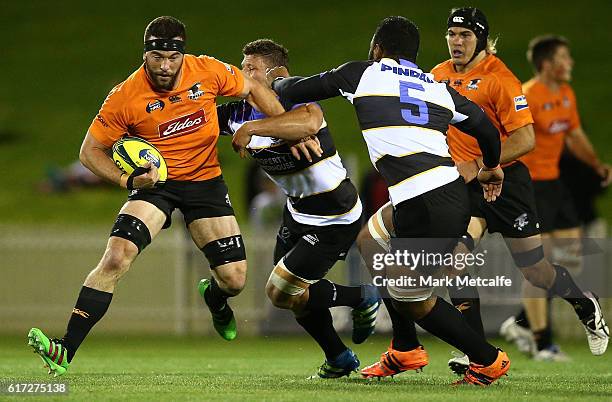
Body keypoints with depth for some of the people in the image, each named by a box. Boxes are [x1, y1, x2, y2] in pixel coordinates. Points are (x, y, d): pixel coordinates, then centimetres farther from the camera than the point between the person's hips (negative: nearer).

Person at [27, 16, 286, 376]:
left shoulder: (208, 71, -13)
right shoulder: (125, 97, -18)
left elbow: (255, 90, 5)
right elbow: (90, 151, -8)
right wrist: (128, 180, -23)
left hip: (205, 180, 2)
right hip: (155, 181, -2)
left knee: (235, 280, -3)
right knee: (116, 257, -25)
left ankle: (214, 297, 39)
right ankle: (65, 352, -25)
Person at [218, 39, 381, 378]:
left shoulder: (295, 102, -27)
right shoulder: (240, 112, -4)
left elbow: (309, 123, -51)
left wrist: (254, 127, -50)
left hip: (335, 218, -9)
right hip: (297, 210, 9)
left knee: (280, 292, -8)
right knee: (288, 289, 16)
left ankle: (362, 298, 13)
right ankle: (339, 358, 35)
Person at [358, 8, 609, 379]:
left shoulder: (499, 78, -15)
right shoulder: (440, 75, 5)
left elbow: (525, 140, -19)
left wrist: (477, 166, -23)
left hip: (506, 180, -5)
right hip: (466, 184, 5)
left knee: (535, 270, 1)